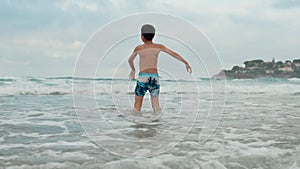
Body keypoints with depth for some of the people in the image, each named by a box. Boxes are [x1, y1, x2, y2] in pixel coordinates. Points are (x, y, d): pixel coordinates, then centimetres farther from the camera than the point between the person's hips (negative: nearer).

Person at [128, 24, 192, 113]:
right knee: (156, 105, 8)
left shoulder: (139, 48, -2)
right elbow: (174, 54, -1)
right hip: (155, 78, 3)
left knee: (137, 107, 3)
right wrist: (186, 63, 3)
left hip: (143, 77, -3)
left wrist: (133, 70, 33)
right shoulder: (158, 47, 2)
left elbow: (130, 60, 14)